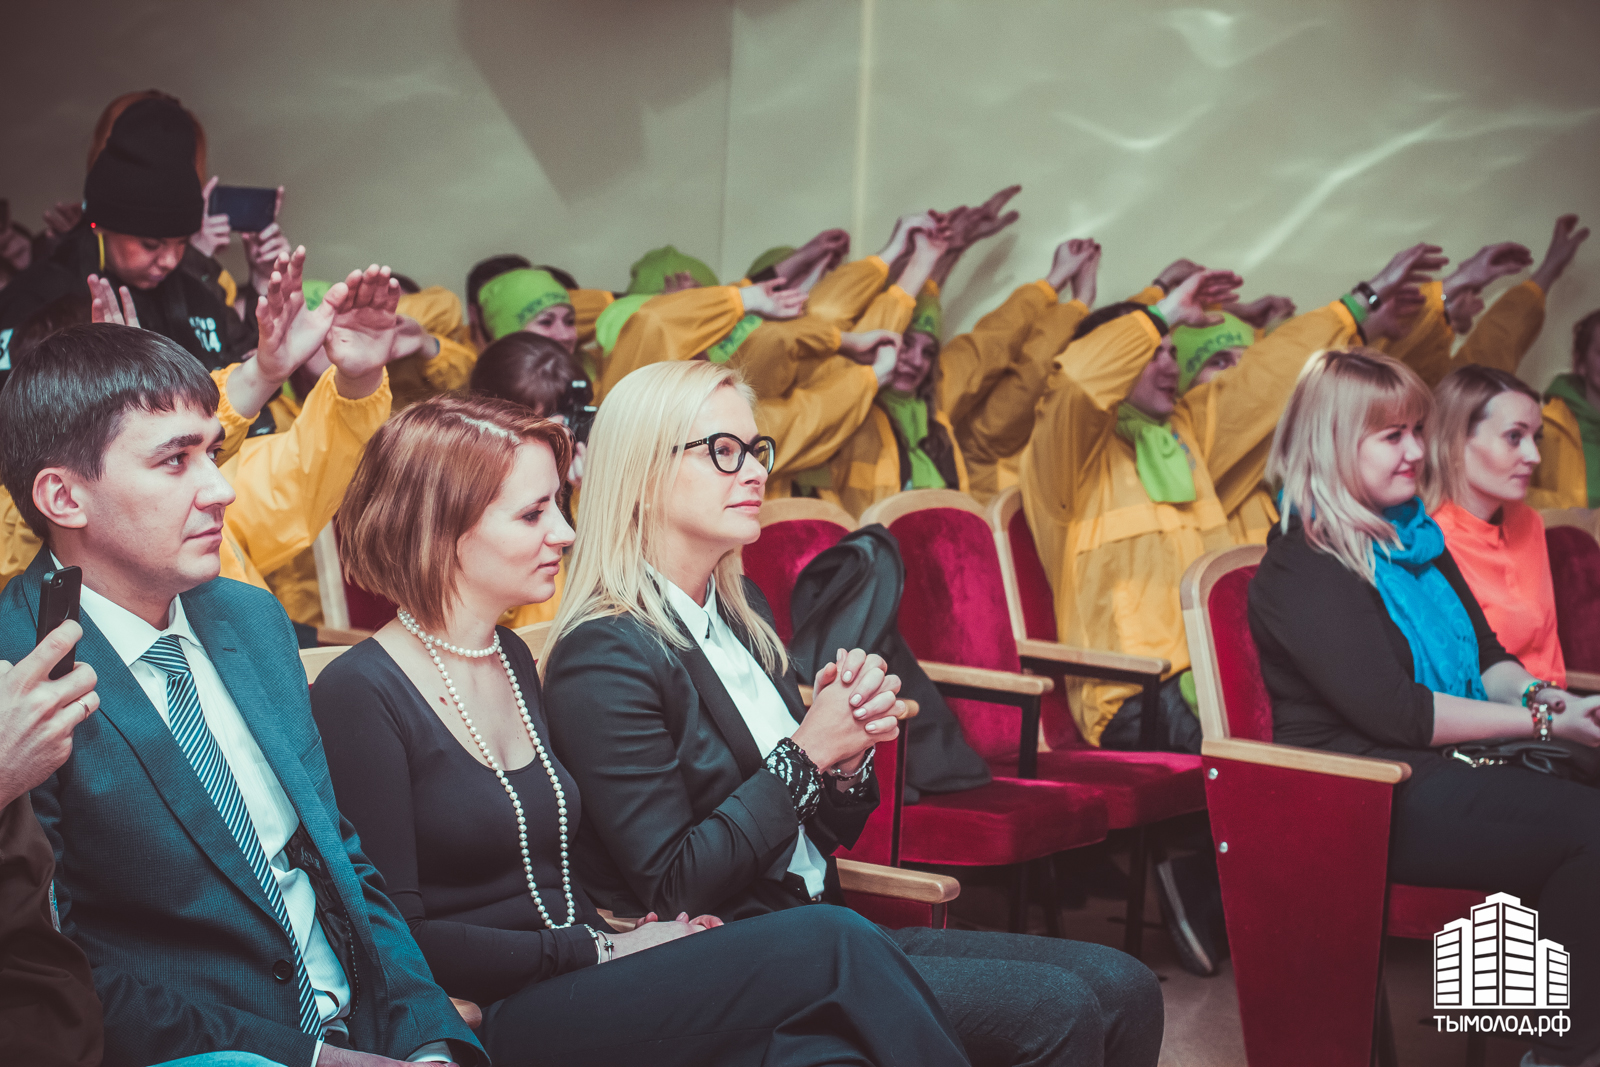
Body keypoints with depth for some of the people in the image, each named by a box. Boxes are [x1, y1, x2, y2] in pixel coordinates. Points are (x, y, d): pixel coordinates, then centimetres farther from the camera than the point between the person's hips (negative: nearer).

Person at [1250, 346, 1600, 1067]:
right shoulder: (1302, 568, -9)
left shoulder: (1416, 540, 17)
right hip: (1364, 804, -8)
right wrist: (1541, 722, -13)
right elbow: (1392, 711, -14)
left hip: (1445, 771, 8)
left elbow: (1484, 655, 21)